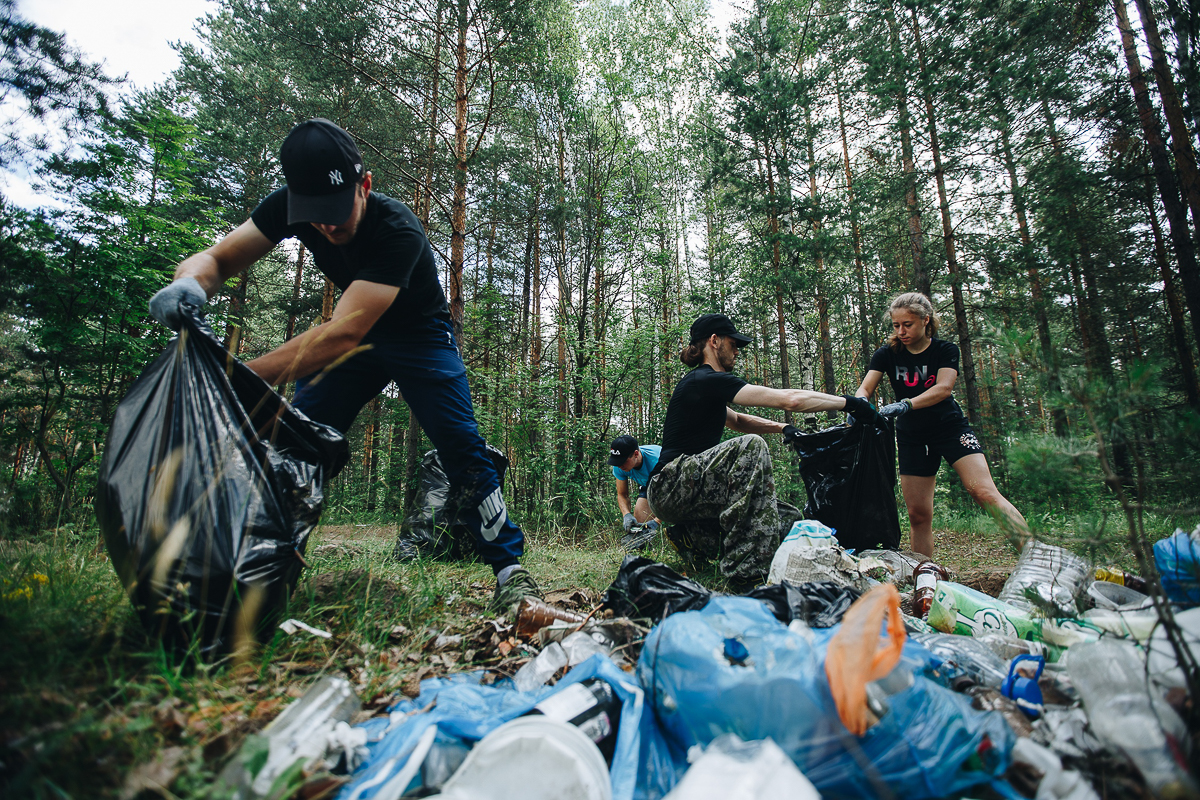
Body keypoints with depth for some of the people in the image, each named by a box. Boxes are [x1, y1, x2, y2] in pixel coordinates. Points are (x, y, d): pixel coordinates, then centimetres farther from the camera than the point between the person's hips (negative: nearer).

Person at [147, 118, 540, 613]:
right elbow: (216, 259, -12)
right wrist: (189, 283, -38)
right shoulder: (289, 205, -15)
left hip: (419, 337, -4)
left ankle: (508, 568, -9)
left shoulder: (398, 232, -34)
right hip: (355, 337, 5)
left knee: (460, 445, -19)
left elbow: (342, 334, -42)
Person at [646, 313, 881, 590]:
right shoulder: (708, 380, -14)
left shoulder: (700, 384, 18)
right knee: (750, 447, -28)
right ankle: (744, 571, -27)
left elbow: (736, 420, 30)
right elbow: (789, 399, -18)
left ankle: (692, 536, 12)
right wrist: (850, 403, -7)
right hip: (669, 486, -9)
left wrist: (782, 427, 13)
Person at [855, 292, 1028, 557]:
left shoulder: (945, 350, -3)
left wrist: (906, 404, -38)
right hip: (911, 436, 1)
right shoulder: (887, 354, 0)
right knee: (918, 515, 0)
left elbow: (944, 388, -20)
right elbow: (865, 388, -11)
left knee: (984, 492, -21)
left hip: (951, 428, -1)